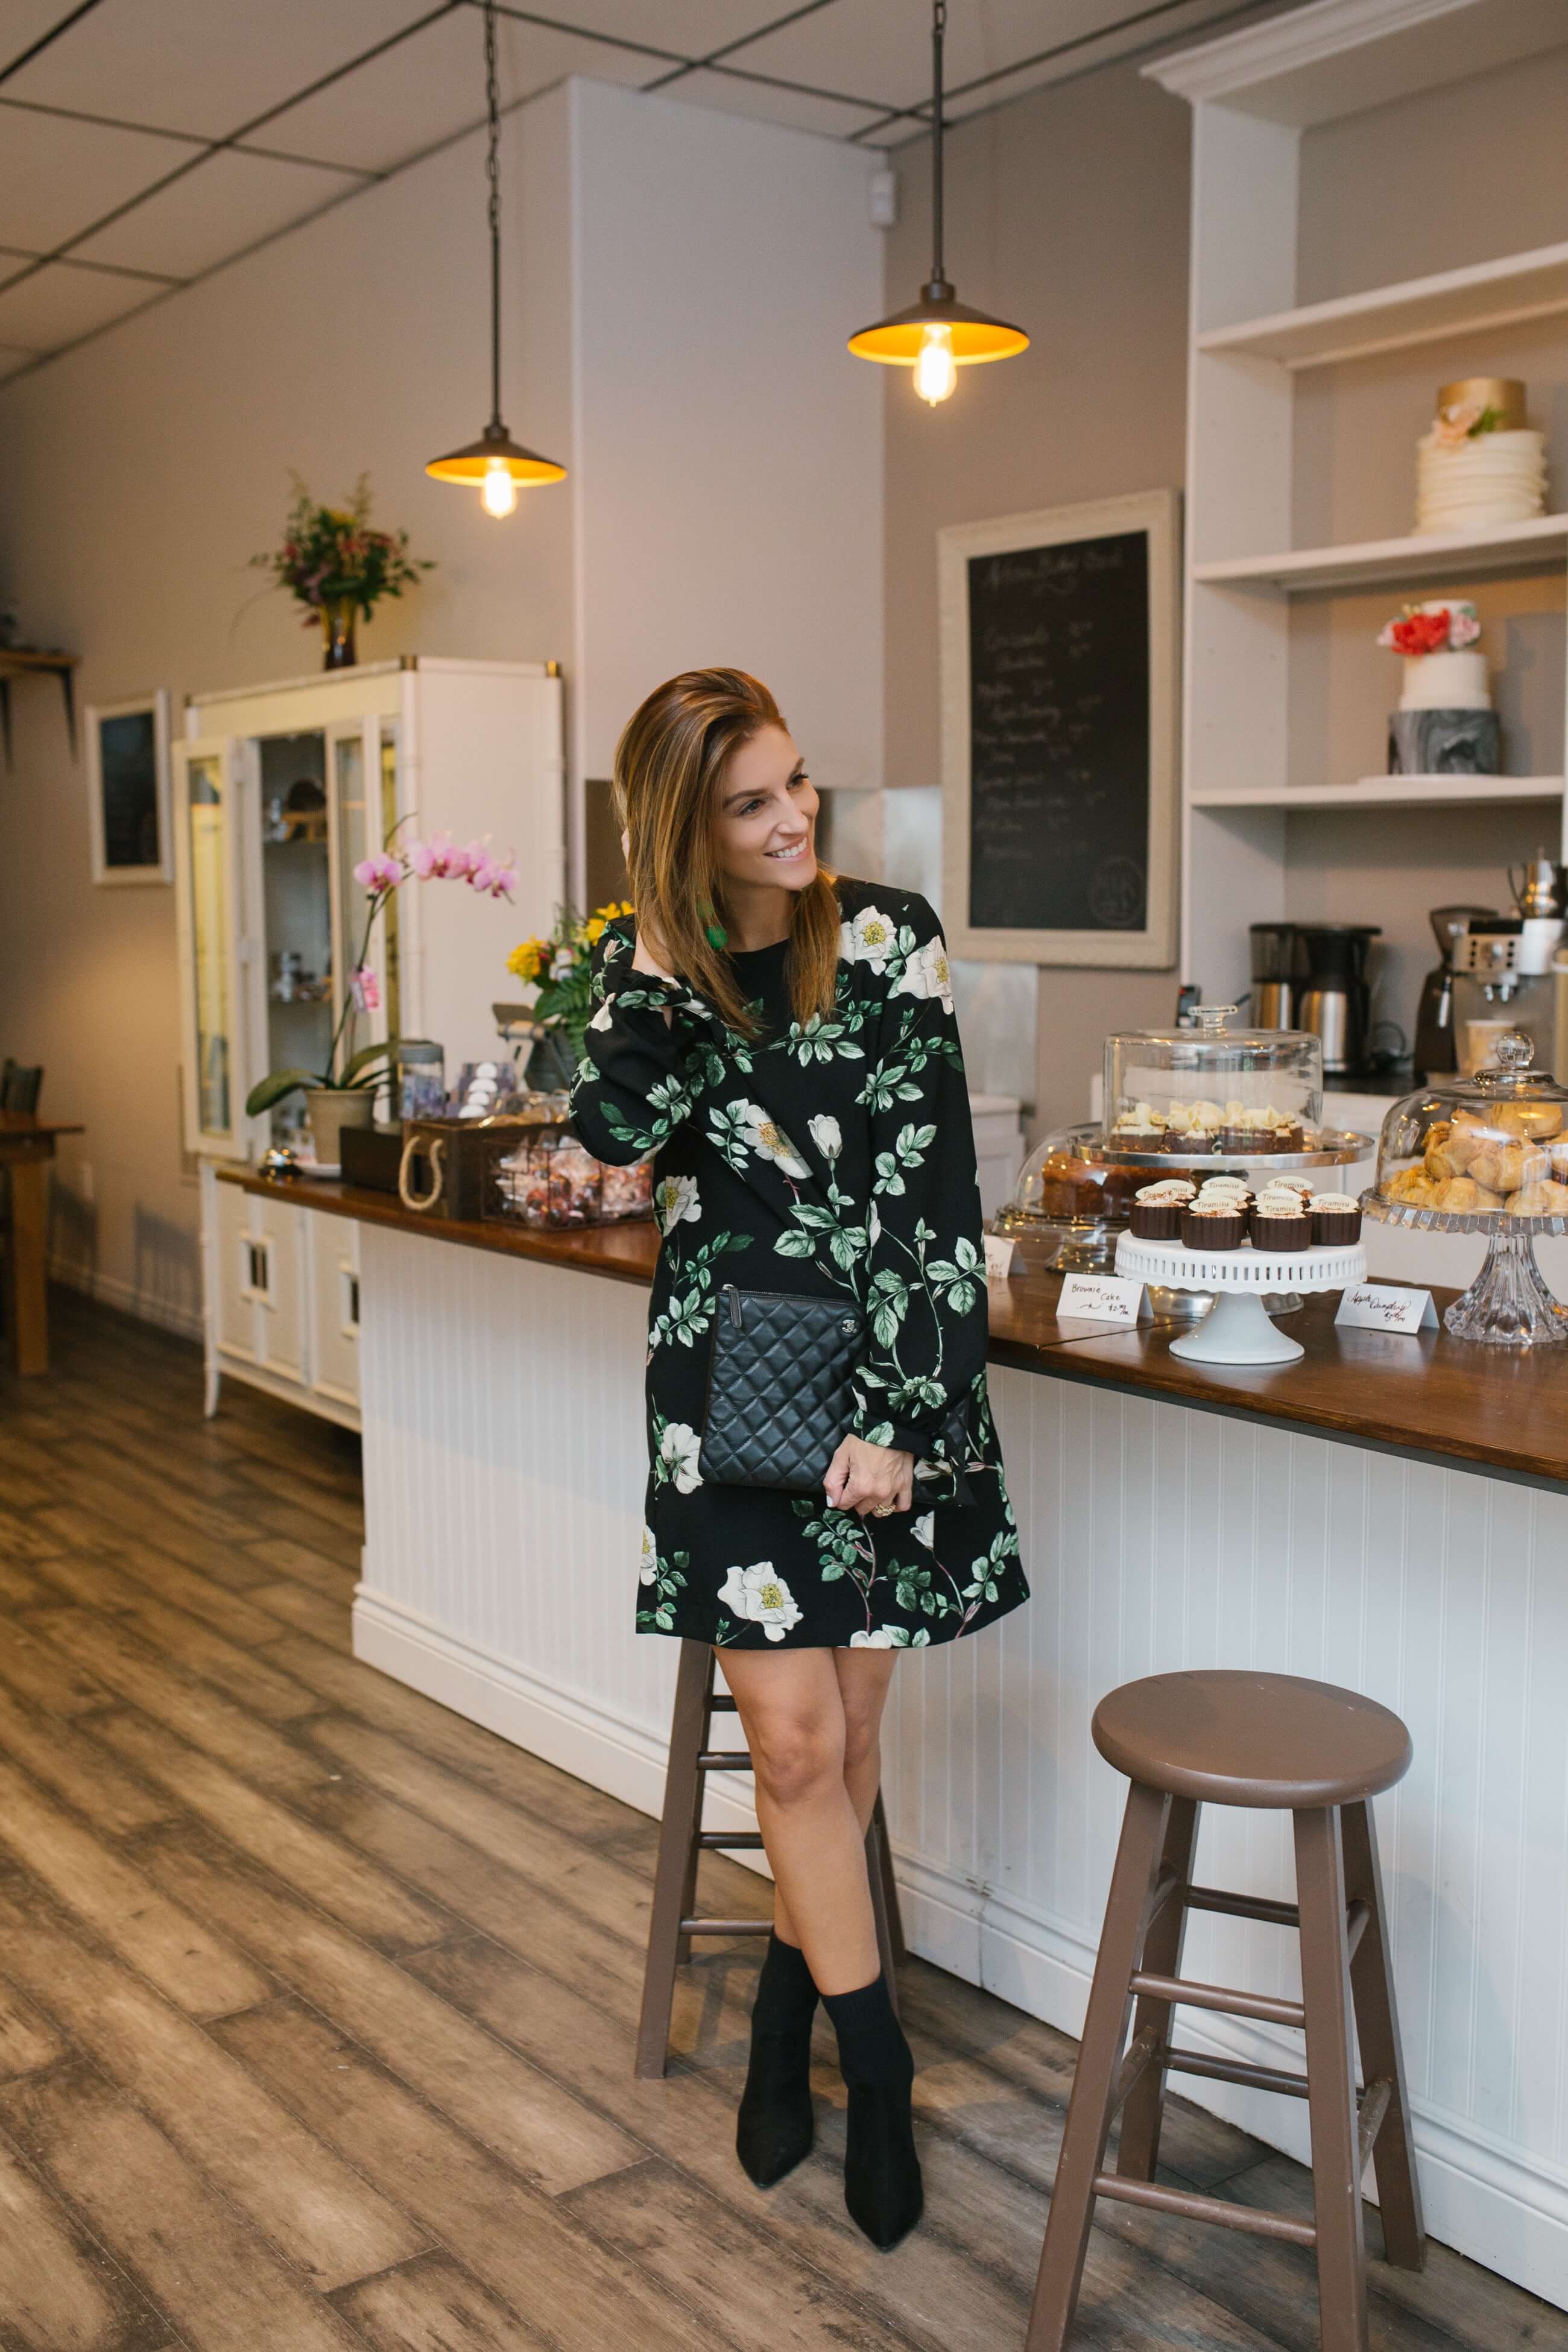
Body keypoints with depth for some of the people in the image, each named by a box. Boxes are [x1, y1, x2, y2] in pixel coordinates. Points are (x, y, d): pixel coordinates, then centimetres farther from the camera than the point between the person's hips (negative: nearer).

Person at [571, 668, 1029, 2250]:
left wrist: (892, 1412, -13)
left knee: (848, 1722, 11)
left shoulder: (887, 938, -7)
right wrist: (662, 949, -18)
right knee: (794, 1736, -1)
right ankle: (876, 2068, 17)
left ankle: (787, 2006, 35)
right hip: (728, 1375, 0)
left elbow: (931, 1188, -9)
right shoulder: (644, 964, 0)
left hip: (890, 1371, 0)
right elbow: (616, 1128, -18)